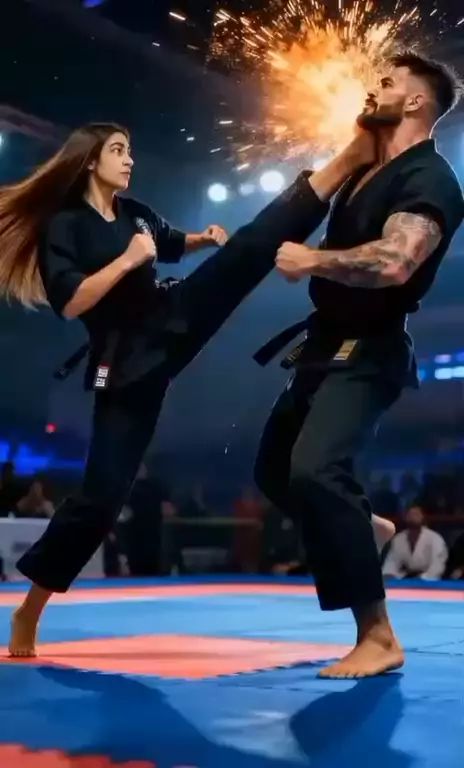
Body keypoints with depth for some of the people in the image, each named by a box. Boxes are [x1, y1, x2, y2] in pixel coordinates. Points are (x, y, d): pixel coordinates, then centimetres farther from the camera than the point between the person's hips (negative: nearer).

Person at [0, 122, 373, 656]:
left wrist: (206, 238, 11)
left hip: (175, 321, 6)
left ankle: (351, 159, -3)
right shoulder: (63, 224, -11)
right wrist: (129, 259, -21)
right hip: (129, 360, -6)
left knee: (253, 246, -3)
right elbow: (69, 303, -23)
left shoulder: (134, 213, 10)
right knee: (103, 493, -8)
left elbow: (173, 245, 30)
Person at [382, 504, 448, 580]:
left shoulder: (434, 538, -6)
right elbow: (392, 561, 6)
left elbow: (437, 564, -15)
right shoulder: (398, 539, 7)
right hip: (406, 579, 3)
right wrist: (388, 576, -15)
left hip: (427, 581, -3)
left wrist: (423, 579, -30)